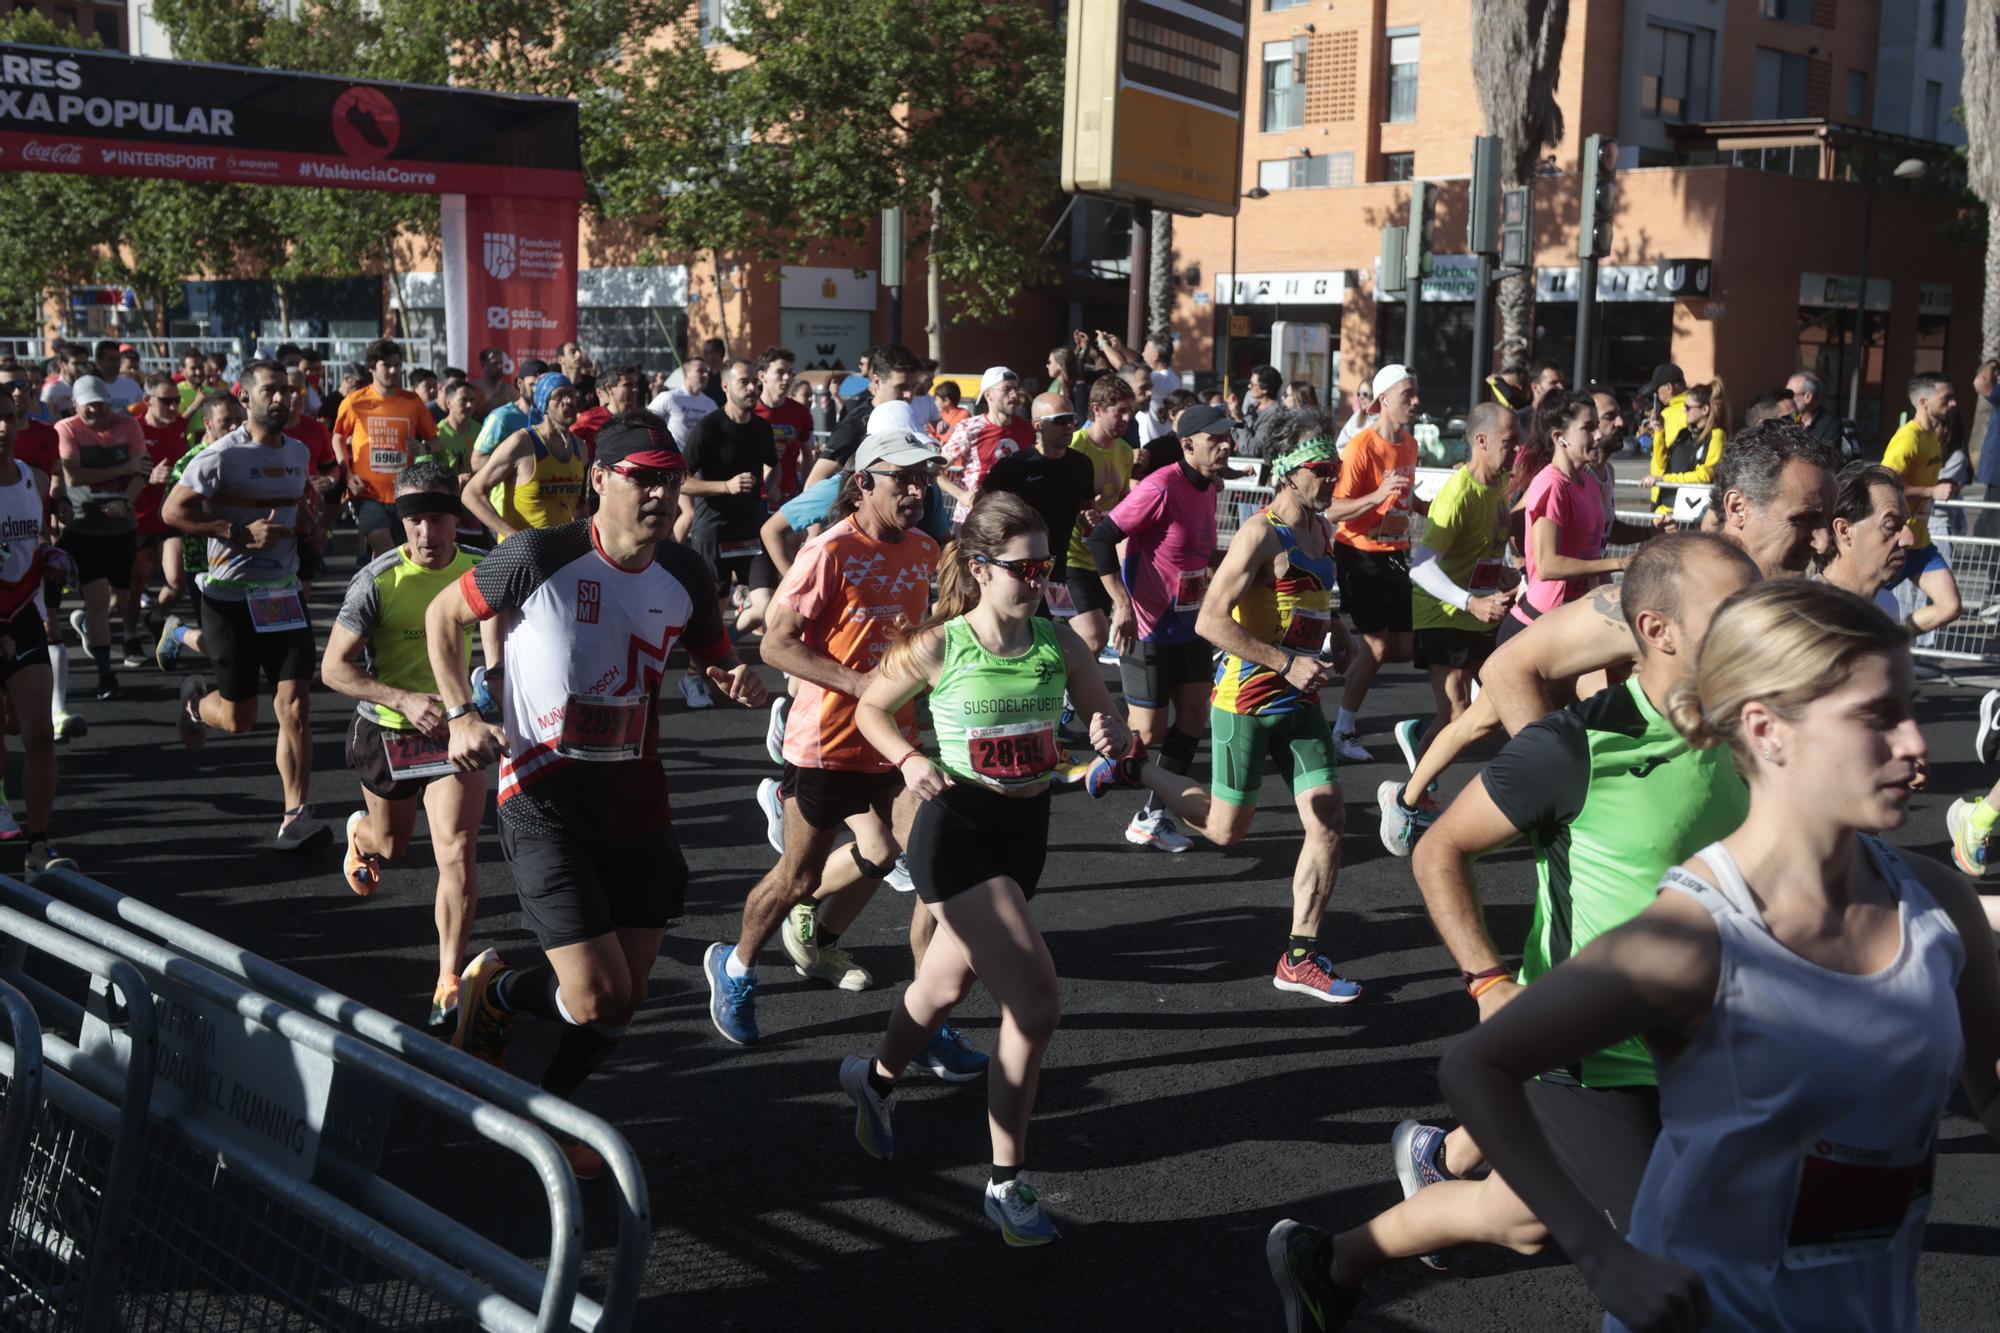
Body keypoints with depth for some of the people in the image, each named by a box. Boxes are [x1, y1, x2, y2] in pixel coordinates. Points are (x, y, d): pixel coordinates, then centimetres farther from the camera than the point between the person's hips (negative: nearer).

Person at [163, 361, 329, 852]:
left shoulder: (299, 453, 8)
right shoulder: (223, 456, -12)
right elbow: (173, 510, -13)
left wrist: (307, 525, 5)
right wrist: (241, 533, -20)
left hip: (284, 593, 5)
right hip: (230, 595, -5)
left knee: (295, 705, -7)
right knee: (239, 717, 3)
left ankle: (296, 817, -6)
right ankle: (195, 699, 40)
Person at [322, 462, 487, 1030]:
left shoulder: (479, 568, -9)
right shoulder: (378, 580, -19)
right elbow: (334, 668, -18)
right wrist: (404, 699, -30)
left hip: (452, 726, 1)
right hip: (386, 729, 0)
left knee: (457, 851, -15)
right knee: (391, 844, 23)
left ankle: (450, 983, -6)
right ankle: (360, 832, 62)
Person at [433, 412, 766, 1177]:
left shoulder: (683, 575, 2)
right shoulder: (540, 558, -13)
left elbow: (717, 661, 17)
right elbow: (443, 613, 2)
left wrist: (741, 684, -7)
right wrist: (461, 715, -8)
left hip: (637, 801, 6)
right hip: (546, 799, -5)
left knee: (624, 997, 9)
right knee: (597, 998, -12)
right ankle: (493, 992, 22)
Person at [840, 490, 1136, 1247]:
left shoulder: (1058, 642, -1)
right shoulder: (939, 646, -12)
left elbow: (1106, 722, 8)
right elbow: (870, 709, 3)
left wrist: (1113, 738, -15)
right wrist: (909, 761, -15)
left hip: (1026, 830, 6)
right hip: (958, 831, -6)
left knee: (948, 985, 24)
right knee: (1037, 1006, -14)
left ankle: (876, 1080, 55)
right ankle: (1007, 1184, 2)